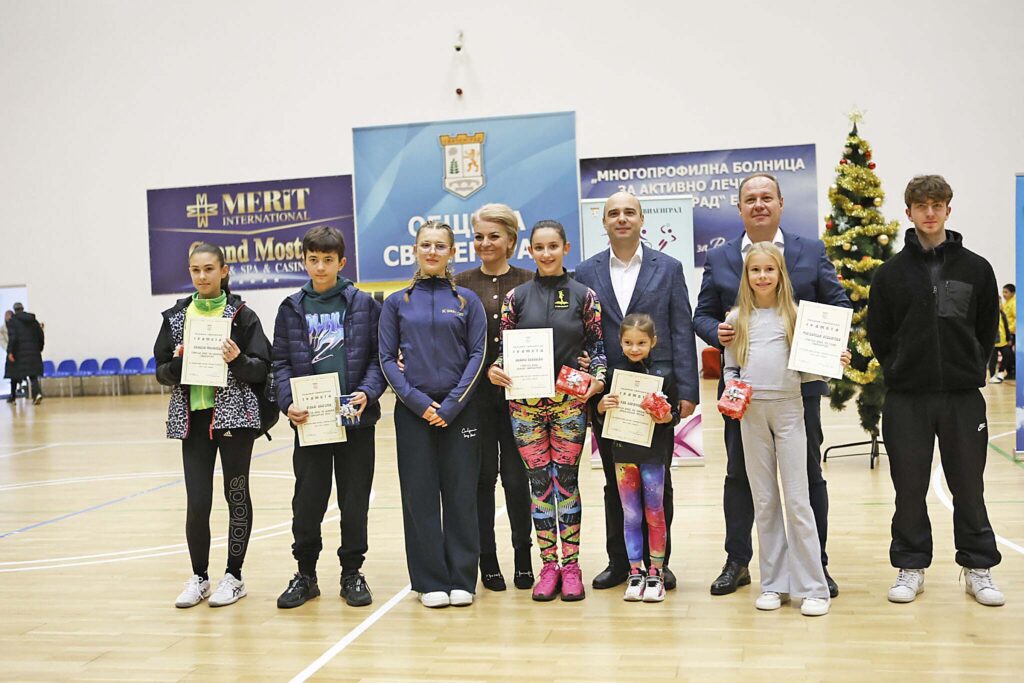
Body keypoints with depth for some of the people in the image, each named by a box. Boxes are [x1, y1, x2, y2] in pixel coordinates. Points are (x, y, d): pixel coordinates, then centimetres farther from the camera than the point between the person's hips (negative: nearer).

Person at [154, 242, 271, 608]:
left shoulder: (242, 314, -1)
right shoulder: (176, 316, 8)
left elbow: (261, 369, -2)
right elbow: (162, 372, 9)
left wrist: (238, 359, -21)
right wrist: (178, 362, -12)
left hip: (235, 415, -2)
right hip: (193, 417, 2)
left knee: (237, 496, 6)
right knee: (197, 503, 0)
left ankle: (234, 576, 19)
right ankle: (199, 577, 19)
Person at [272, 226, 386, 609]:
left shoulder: (363, 305, 4)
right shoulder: (291, 309, 7)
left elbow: (379, 357, 2)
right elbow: (281, 363, 5)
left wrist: (367, 392, -15)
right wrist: (288, 402, -11)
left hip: (356, 418, -1)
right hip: (309, 420, 1)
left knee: (355, 499, 6)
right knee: (307, 500, 4)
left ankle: (352, 573, 21)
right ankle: (305, 574, 21)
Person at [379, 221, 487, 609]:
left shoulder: (467, 300, 5)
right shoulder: (397, 303, 7)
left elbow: (477, 355, 0)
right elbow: (387, 359, 3)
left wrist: (452, 404, -10)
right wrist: (417, 401, -9)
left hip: (458, 410, 0)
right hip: (413, 410, 1)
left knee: (461, 493, 2)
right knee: (420, 495, 3)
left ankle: (462, 578, 13)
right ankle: (430, 581, 13)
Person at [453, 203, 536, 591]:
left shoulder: (529, 283, 5)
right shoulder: (460, 285, 5)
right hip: (475, 394, 0)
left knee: (516, 476, 3)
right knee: (482, 476, 5)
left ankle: (523, 557, 19)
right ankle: (487, 560, 17)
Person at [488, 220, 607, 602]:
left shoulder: (584, 296, 4)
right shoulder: (516, 297, 7)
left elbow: (598, 346, 4)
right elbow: (504, 347, 8)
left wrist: (598, 377, -13)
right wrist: (494, 369, -11)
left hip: (570, 402, -1)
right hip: (526, 403, 1)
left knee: (567, 481, 2)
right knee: (539, 483, 5)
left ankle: (570, 566, 11)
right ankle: (548, 566, 15)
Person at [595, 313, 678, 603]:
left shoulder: (662, 375, -4)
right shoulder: (613, 373, 1)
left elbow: (676, 413, 1)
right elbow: (599, 410, 8)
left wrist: (665, 418, -20)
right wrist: (603, 404, -14)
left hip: (653, 452, -2)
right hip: (623, 451, 2)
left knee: (654, 514, 7)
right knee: (630, 515, 8)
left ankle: (655, 573, 17)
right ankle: (635, 573, 18)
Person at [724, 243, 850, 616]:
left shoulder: (795, 315, 3)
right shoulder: (737, 319, 8)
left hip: (788, 409, -2)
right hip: (751, 413, 2)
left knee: (797, 499, -3)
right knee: (763, 501, 8)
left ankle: (813, 587, 5)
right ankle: (773, 583, 17)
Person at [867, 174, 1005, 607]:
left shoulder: (976, 268, 4)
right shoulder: (891, 273, 2)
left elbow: (988, 328, 11)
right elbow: (878, 334, 7)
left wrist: (971, 369, 6)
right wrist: (899, 371, 2)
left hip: (963, 396, 0)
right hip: (907, 398, 0)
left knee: (969, 486, 8)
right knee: (909, 487, 6)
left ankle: (979, 568, 21)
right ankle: (911, 567, 19)